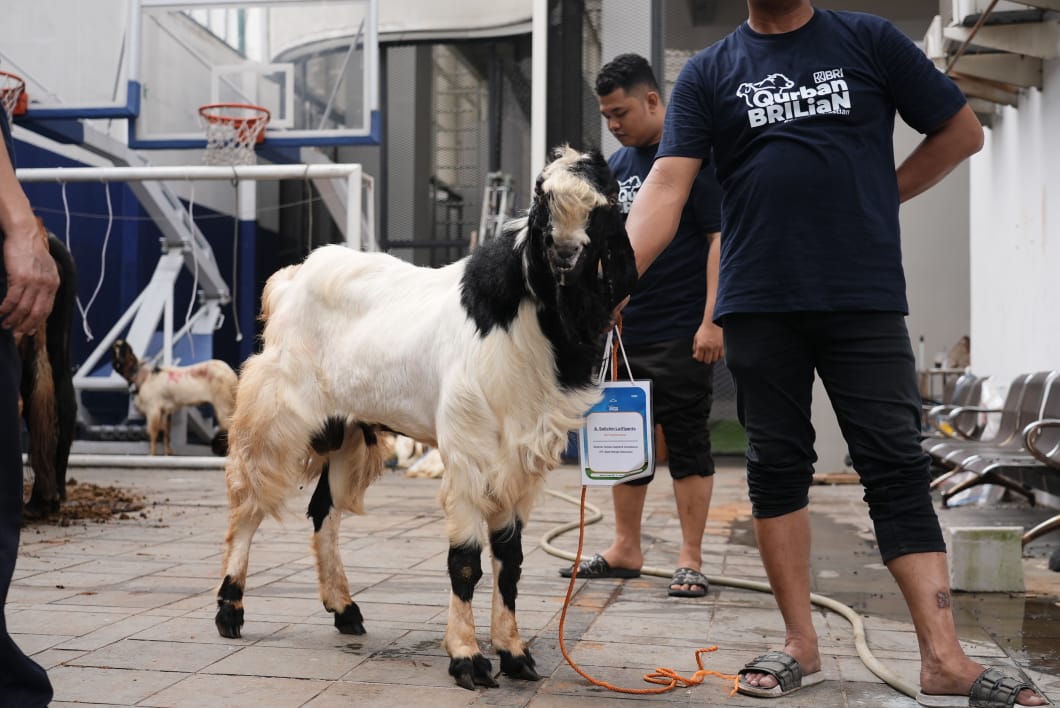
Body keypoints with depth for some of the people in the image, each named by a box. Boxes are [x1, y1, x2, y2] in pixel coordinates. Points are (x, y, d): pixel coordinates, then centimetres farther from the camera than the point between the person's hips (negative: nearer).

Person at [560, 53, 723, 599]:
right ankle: (625, 550, 24)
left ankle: (690, 559, 7)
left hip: (681, 334, -8)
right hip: (624, 332, 8)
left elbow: (721, 237, -14)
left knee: (686, 443, -1)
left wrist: (711, 320, -19)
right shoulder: (618, 164, 13)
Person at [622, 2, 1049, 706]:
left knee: (897, 465, -4)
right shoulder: (707, 74, 8)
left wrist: (882, 196, 4)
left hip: (865, 299, -1)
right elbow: (666, 189, -4)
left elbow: (962, 131, 11)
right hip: (758, 303, 2)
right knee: (777, 467, 6)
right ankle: (801, 644, 16)